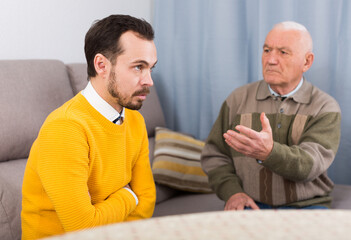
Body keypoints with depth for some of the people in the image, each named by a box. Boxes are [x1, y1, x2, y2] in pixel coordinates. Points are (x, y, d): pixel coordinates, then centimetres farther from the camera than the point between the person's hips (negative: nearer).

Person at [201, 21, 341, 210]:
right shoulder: (238, 99, 9)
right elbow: (214, 155, 12)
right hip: (251, 205, 1)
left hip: (306, 207, 0)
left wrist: (269, 151, -34)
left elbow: (311, 163, -14)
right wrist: (232, 192, -7)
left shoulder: (325, 107, 2)